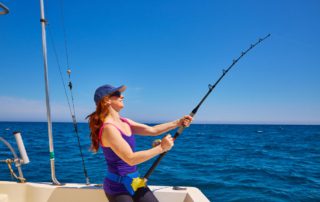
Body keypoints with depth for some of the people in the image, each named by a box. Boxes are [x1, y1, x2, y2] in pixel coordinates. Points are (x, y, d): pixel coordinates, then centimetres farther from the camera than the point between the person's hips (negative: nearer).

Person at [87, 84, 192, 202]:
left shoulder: (124, 122, 5)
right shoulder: (108, 128, -22)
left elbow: (152, 130, 6)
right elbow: (131, 159, -26)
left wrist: (178, 123, -1)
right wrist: (161, 148, -22)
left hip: (134, 181, 8)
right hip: (118, 185, -8)